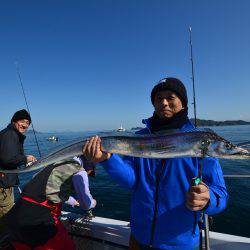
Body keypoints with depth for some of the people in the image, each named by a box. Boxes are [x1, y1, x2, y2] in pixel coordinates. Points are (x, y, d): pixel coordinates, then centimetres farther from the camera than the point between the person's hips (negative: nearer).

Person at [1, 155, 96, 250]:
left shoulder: (57, 164, 18)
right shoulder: (79, 171, -7)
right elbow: (86, 205, -1)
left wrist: (74, 202, 51)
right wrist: (93, 203, 23)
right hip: (39, 222, -8)